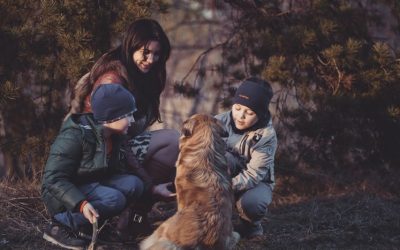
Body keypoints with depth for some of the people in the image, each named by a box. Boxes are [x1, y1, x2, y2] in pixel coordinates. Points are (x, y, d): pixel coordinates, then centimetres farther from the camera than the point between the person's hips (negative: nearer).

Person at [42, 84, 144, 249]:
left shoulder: (113, 136, -1)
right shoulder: (74, 136, -25)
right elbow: (54, 179, -29)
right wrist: (81, 203, -42)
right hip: (65, 196, -8)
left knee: (133, 184, -14)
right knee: (113, 199, -31)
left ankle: (91, 221, -7)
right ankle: (60, 227, -21)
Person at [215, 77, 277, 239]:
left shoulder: (267, 136, -21)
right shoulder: (221, 122, -13)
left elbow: (253, 174, -27)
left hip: (256, 183, -2)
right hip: (225, 176, 2)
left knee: (252, 203, -37)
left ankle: (250, 224, 1)